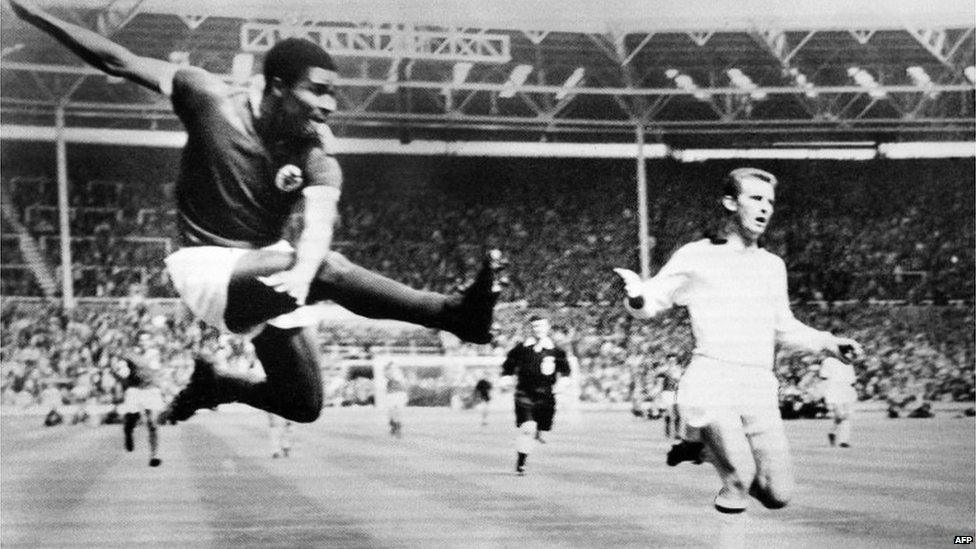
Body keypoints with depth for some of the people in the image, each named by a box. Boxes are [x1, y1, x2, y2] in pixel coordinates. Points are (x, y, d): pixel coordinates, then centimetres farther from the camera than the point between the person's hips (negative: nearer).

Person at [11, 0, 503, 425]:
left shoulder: (316, 150, -9)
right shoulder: (211, 99, -13)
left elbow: (319, 219, -28)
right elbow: (117, 61, -10)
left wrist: (303, 269, -51)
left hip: (266, 269, 6)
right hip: (208, 268, -5)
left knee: (305, 406, 7)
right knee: (330, 271, -33)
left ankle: (212, 386, 29)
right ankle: (455, 313, -37)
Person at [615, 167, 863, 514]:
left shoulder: (773, 266, 18)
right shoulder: (696, 257, 3)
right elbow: (649, 305, 3)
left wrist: (829, 343, 15)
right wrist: (636, 295, -20)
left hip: (760, 394, 6)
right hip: (710, 386, -6)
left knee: (777, 495, 2)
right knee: (740, 479, -27)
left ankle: (711, 446, 22)